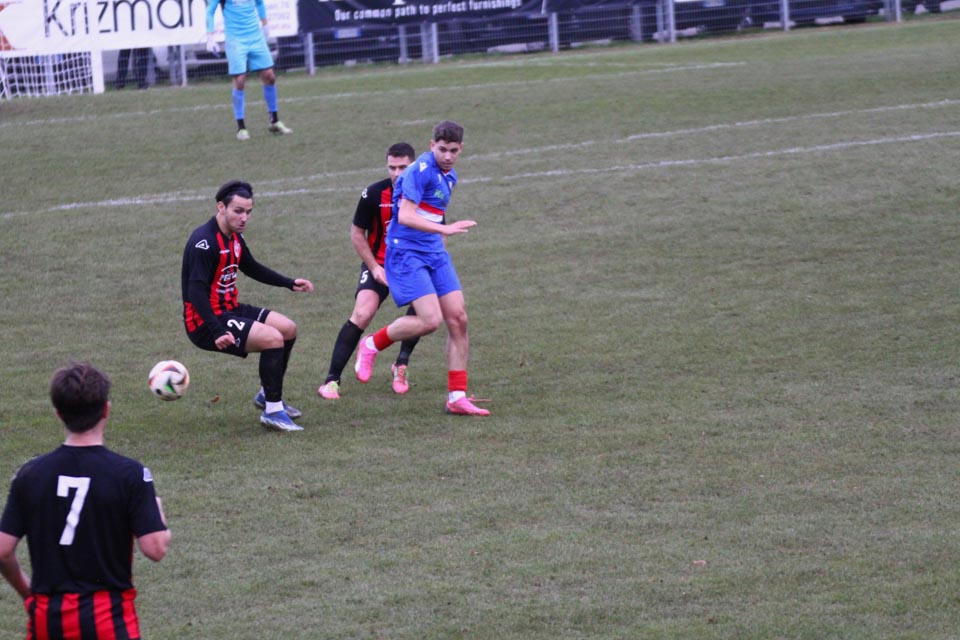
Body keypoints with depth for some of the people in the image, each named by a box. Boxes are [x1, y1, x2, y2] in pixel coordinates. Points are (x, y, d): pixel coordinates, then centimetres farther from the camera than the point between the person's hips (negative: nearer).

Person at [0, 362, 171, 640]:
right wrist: (157, 511, 9)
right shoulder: (130, 474, -10)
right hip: (108, 616, -3)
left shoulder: (30, 474, 0)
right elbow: (155, 548, -13)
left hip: (46, 617, 3)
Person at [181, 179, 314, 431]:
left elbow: (251, 268, 28)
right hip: (206, 322, -10)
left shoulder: (234, 237, 8)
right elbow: (196, 292, -29)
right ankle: (272, 411, -13)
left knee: (288, 329, 11)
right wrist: (217, 332, -37)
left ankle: (268, 395, 26)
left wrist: (290, 283, 23)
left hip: (230, 310, 10)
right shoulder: (204, 242, -22)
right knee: (273, 338, -22)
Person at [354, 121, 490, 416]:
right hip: (406, 253, -8)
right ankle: (372, 345, 6)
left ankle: (457, 397, 4)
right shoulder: (421, 170, -14)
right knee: (431, 319, -19)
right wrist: (445, 229, -30)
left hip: (434, 253, 8)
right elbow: (405, 215, -24)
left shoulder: (449, 177, 14)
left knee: (458, 319, -1)